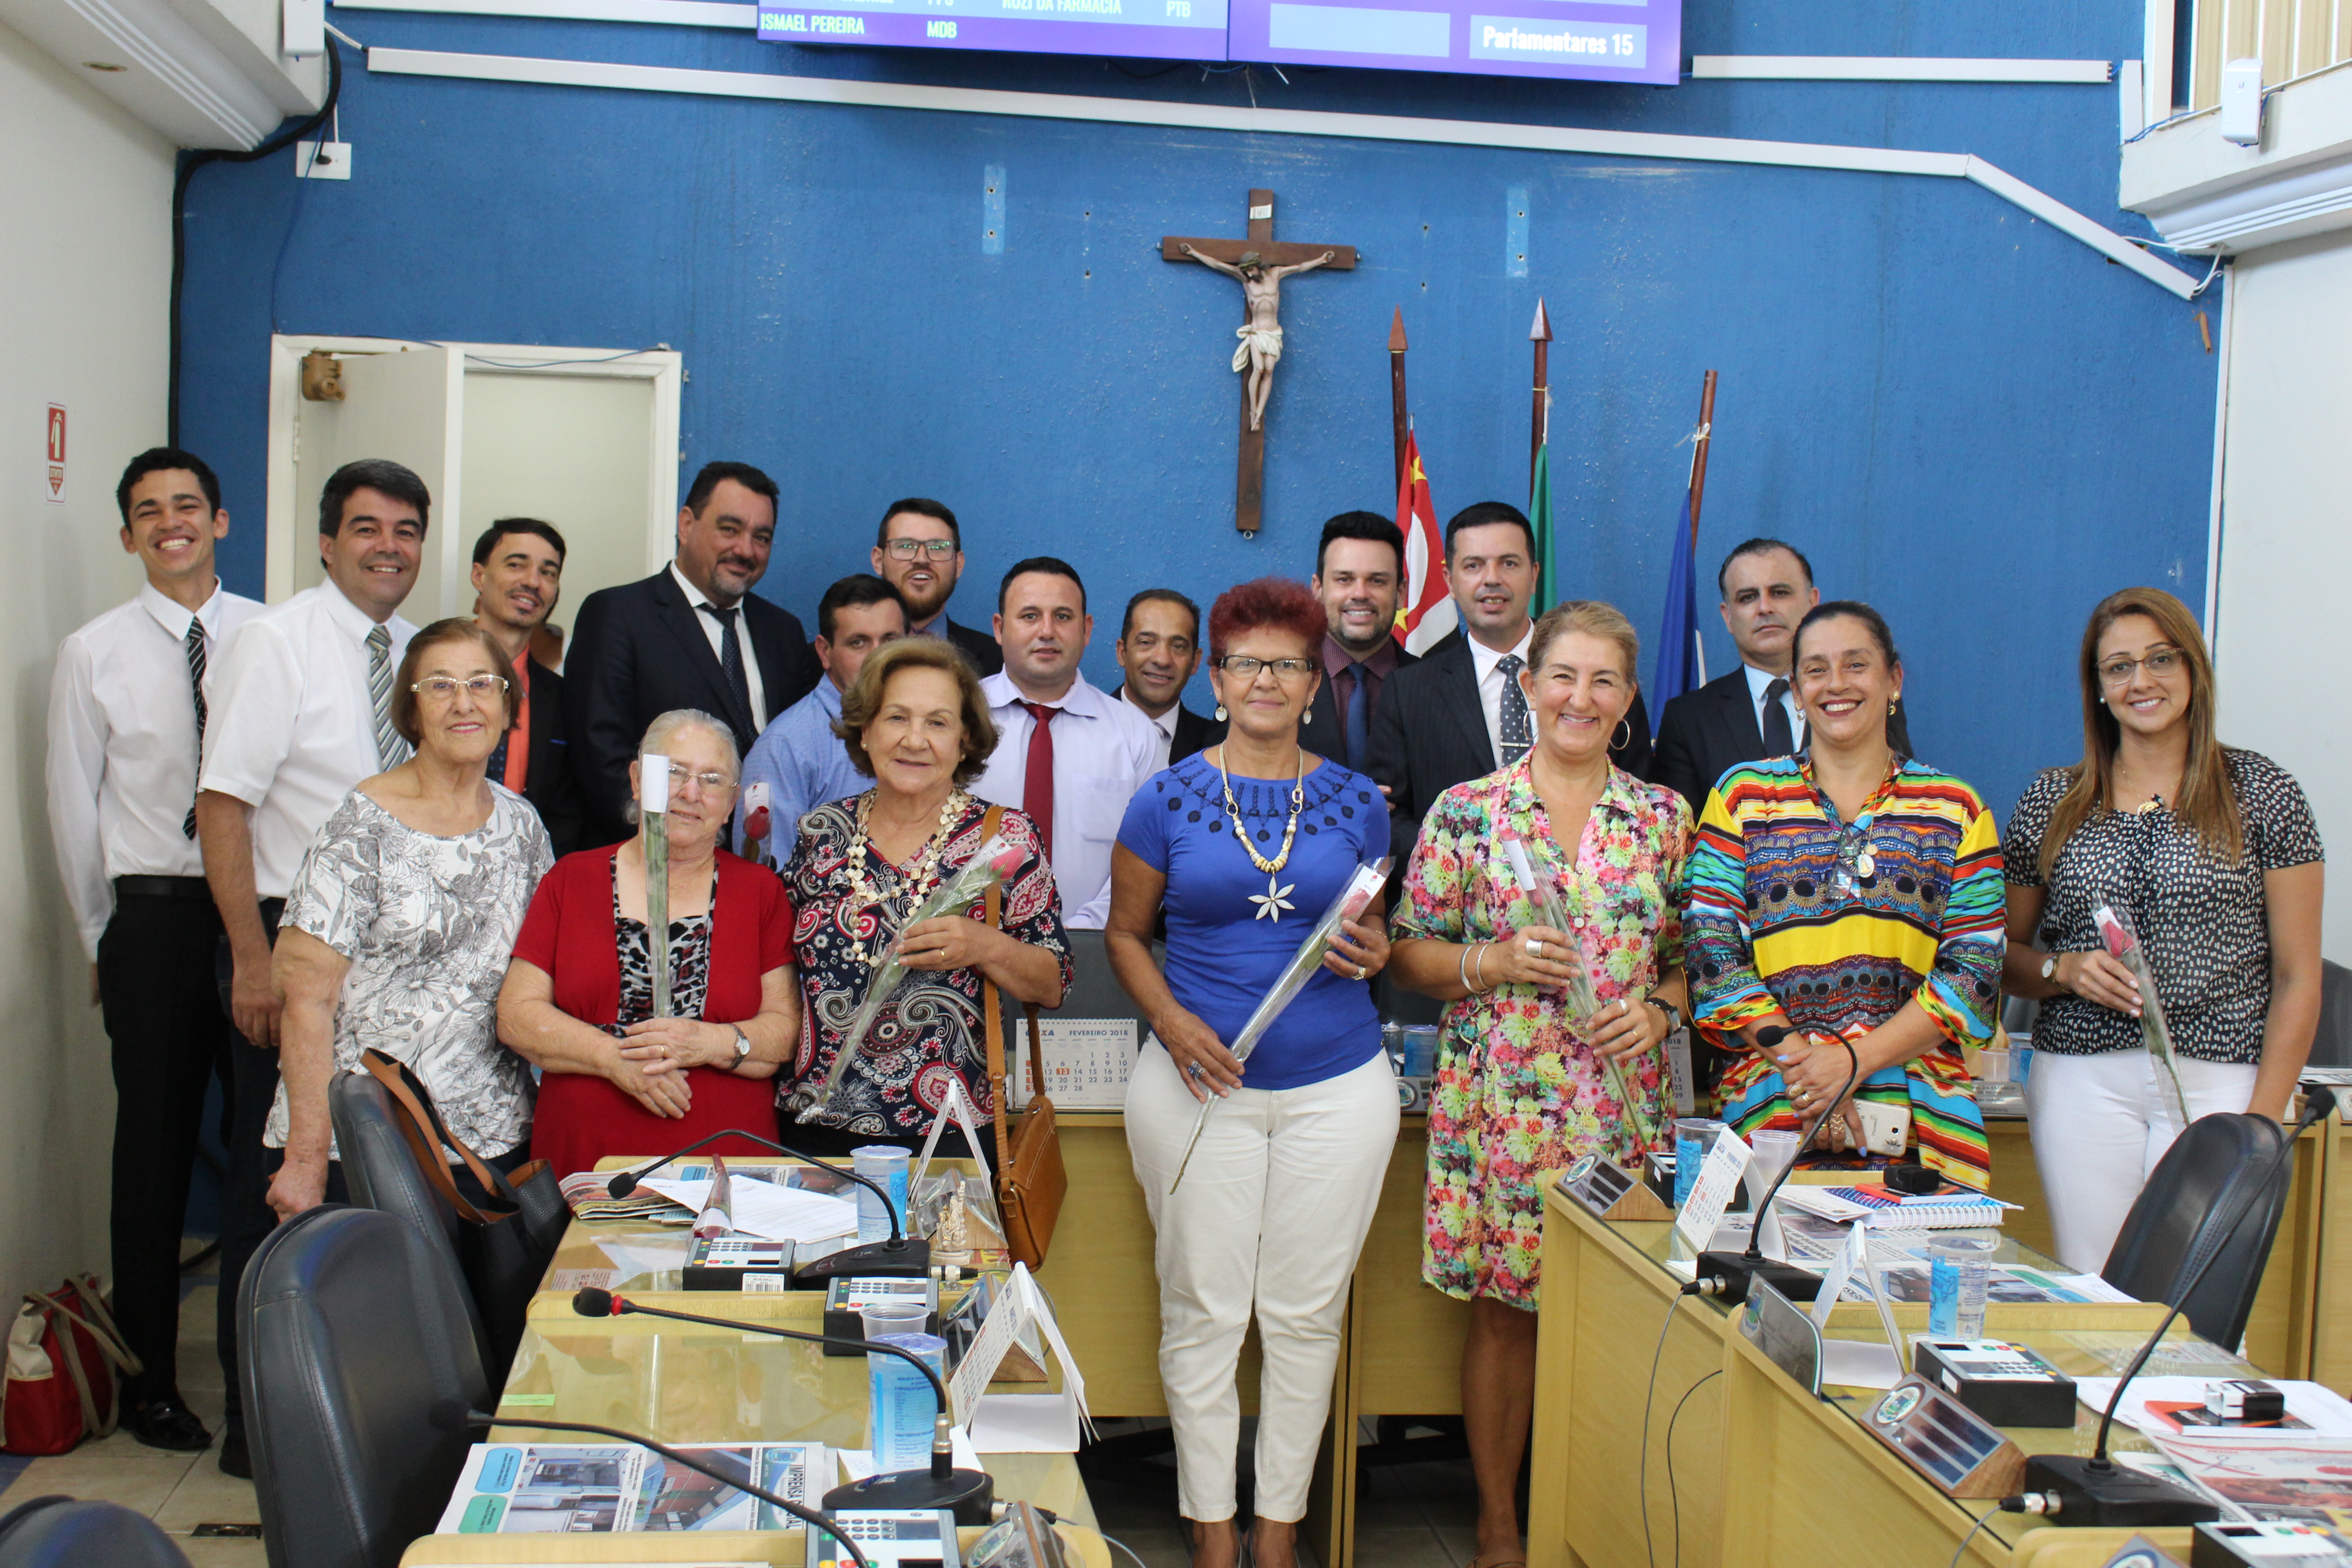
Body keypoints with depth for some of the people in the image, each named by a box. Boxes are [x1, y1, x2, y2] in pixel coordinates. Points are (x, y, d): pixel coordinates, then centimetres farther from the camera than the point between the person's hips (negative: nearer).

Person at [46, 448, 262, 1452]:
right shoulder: (94, 653, 2)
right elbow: (72, 805, 7)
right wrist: (104, 938, 9)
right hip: (153, 919, -1)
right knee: (153, 1152, 6)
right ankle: (148, 1380, 19)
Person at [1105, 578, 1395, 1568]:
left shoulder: (1358, 803, 6)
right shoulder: (1167, 799, 1)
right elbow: (1125, 932, 7)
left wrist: (1374, 955, -7)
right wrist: (1172, 1020, -10)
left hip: (1338, 1086, 2)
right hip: (1202, 1079, -1)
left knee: (1307, 1314, 7)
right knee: (1202, 1311, 3)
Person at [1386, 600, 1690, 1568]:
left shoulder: (1664, 817, 7)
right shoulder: (1468, 811, 0)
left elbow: (1689, 957, 12)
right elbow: (1409, 952, 2)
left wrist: (1660, 1008, -7)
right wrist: (1495, 961, -14)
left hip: (1624, 1104, 2)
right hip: (1502, 1097, -2)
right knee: (1503, 1311, 5)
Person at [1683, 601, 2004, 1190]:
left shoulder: (1956, 809, 10)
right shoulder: (1742, 796, 9)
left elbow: (1975, 972, 2)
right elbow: (1711, 949, 1)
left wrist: (1855, 1060, -11)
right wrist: (1798, 1062, -12)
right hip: (1769, 1110, -1)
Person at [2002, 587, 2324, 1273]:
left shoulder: (2261, 792, 4)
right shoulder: (2052, 802, 9)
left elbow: (2297, 978, 2)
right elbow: (2004, 954, 14)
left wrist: (2263, 1118, -6)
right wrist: (2064, 970, -8)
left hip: (2217, 1082, -1)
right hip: (2083, 1081, 2)